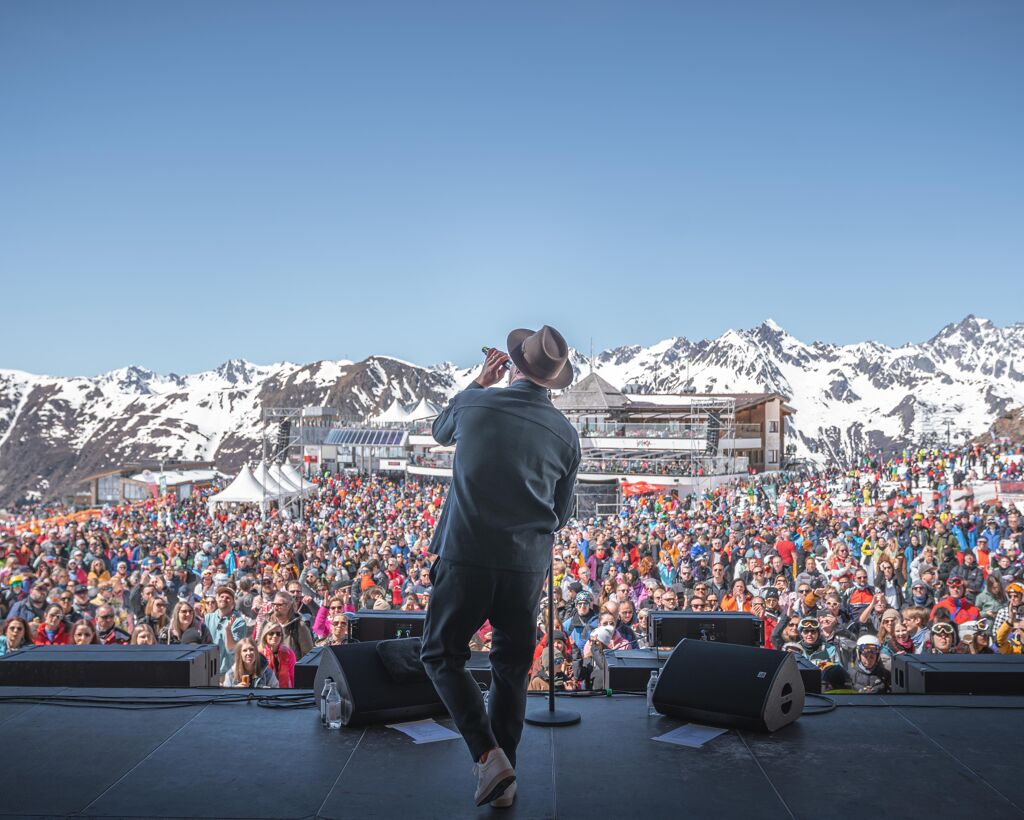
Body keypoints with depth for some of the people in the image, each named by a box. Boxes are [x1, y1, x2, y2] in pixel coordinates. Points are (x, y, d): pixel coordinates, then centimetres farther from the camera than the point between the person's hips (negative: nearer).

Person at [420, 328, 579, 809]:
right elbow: (559, 516, 12)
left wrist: (479, 382, 28)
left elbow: (440, 431, 23)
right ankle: (504, 782, 22)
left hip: (465, 557, -2)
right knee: (512, 669, 16)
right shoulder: (565, 433, 3)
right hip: (527, 566, 2)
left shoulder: (475, 404, -2)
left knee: (442, 656, 13)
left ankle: (488, 756, -1)